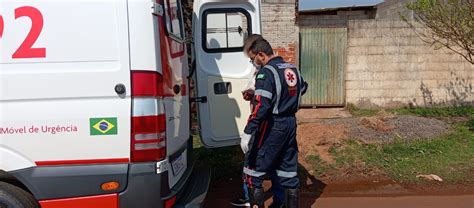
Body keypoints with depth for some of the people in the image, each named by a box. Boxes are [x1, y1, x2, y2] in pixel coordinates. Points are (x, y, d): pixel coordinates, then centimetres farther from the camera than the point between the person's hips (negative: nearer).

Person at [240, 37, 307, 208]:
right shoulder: (293, 69, 9)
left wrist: (248, 132, -25)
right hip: (291, 124, 8)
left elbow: (261, 106, -25)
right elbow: (303, 87, 29)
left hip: (271, 126, -8)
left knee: (253, 171, 3)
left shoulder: (266, 72, -16)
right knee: (289, 171, 15)